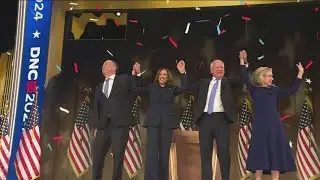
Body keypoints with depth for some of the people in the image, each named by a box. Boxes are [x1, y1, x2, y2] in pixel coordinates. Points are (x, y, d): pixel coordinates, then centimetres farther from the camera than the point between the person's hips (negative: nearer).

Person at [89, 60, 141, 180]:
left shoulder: (124, 80, 10)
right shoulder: (99, 87, 22)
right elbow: (95, 107, 16)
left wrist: (137, 74, -12)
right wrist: (95, 126, 5)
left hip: (120, 125, -4)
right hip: (103, 126, 4)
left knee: (118, 157, -1)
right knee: (97, 157, 1)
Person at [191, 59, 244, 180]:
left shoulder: (228, 82, 12)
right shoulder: (203, 82, 19)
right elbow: (189, 88, 18)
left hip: (221, 119, -2)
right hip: (205, 119, 2)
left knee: (223, 152, -5)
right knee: (205, 153, 3)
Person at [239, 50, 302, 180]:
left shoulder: (274, 90, 12)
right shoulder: (254, 90, 2)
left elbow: (292, 91, 9)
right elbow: (245, 78, -9)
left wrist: (300, 74, 7)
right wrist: (242, 61, -14)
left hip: (274, 125, 4)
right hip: (260, 125, -3)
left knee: (276, 154, 3)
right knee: (260, 153, 0)